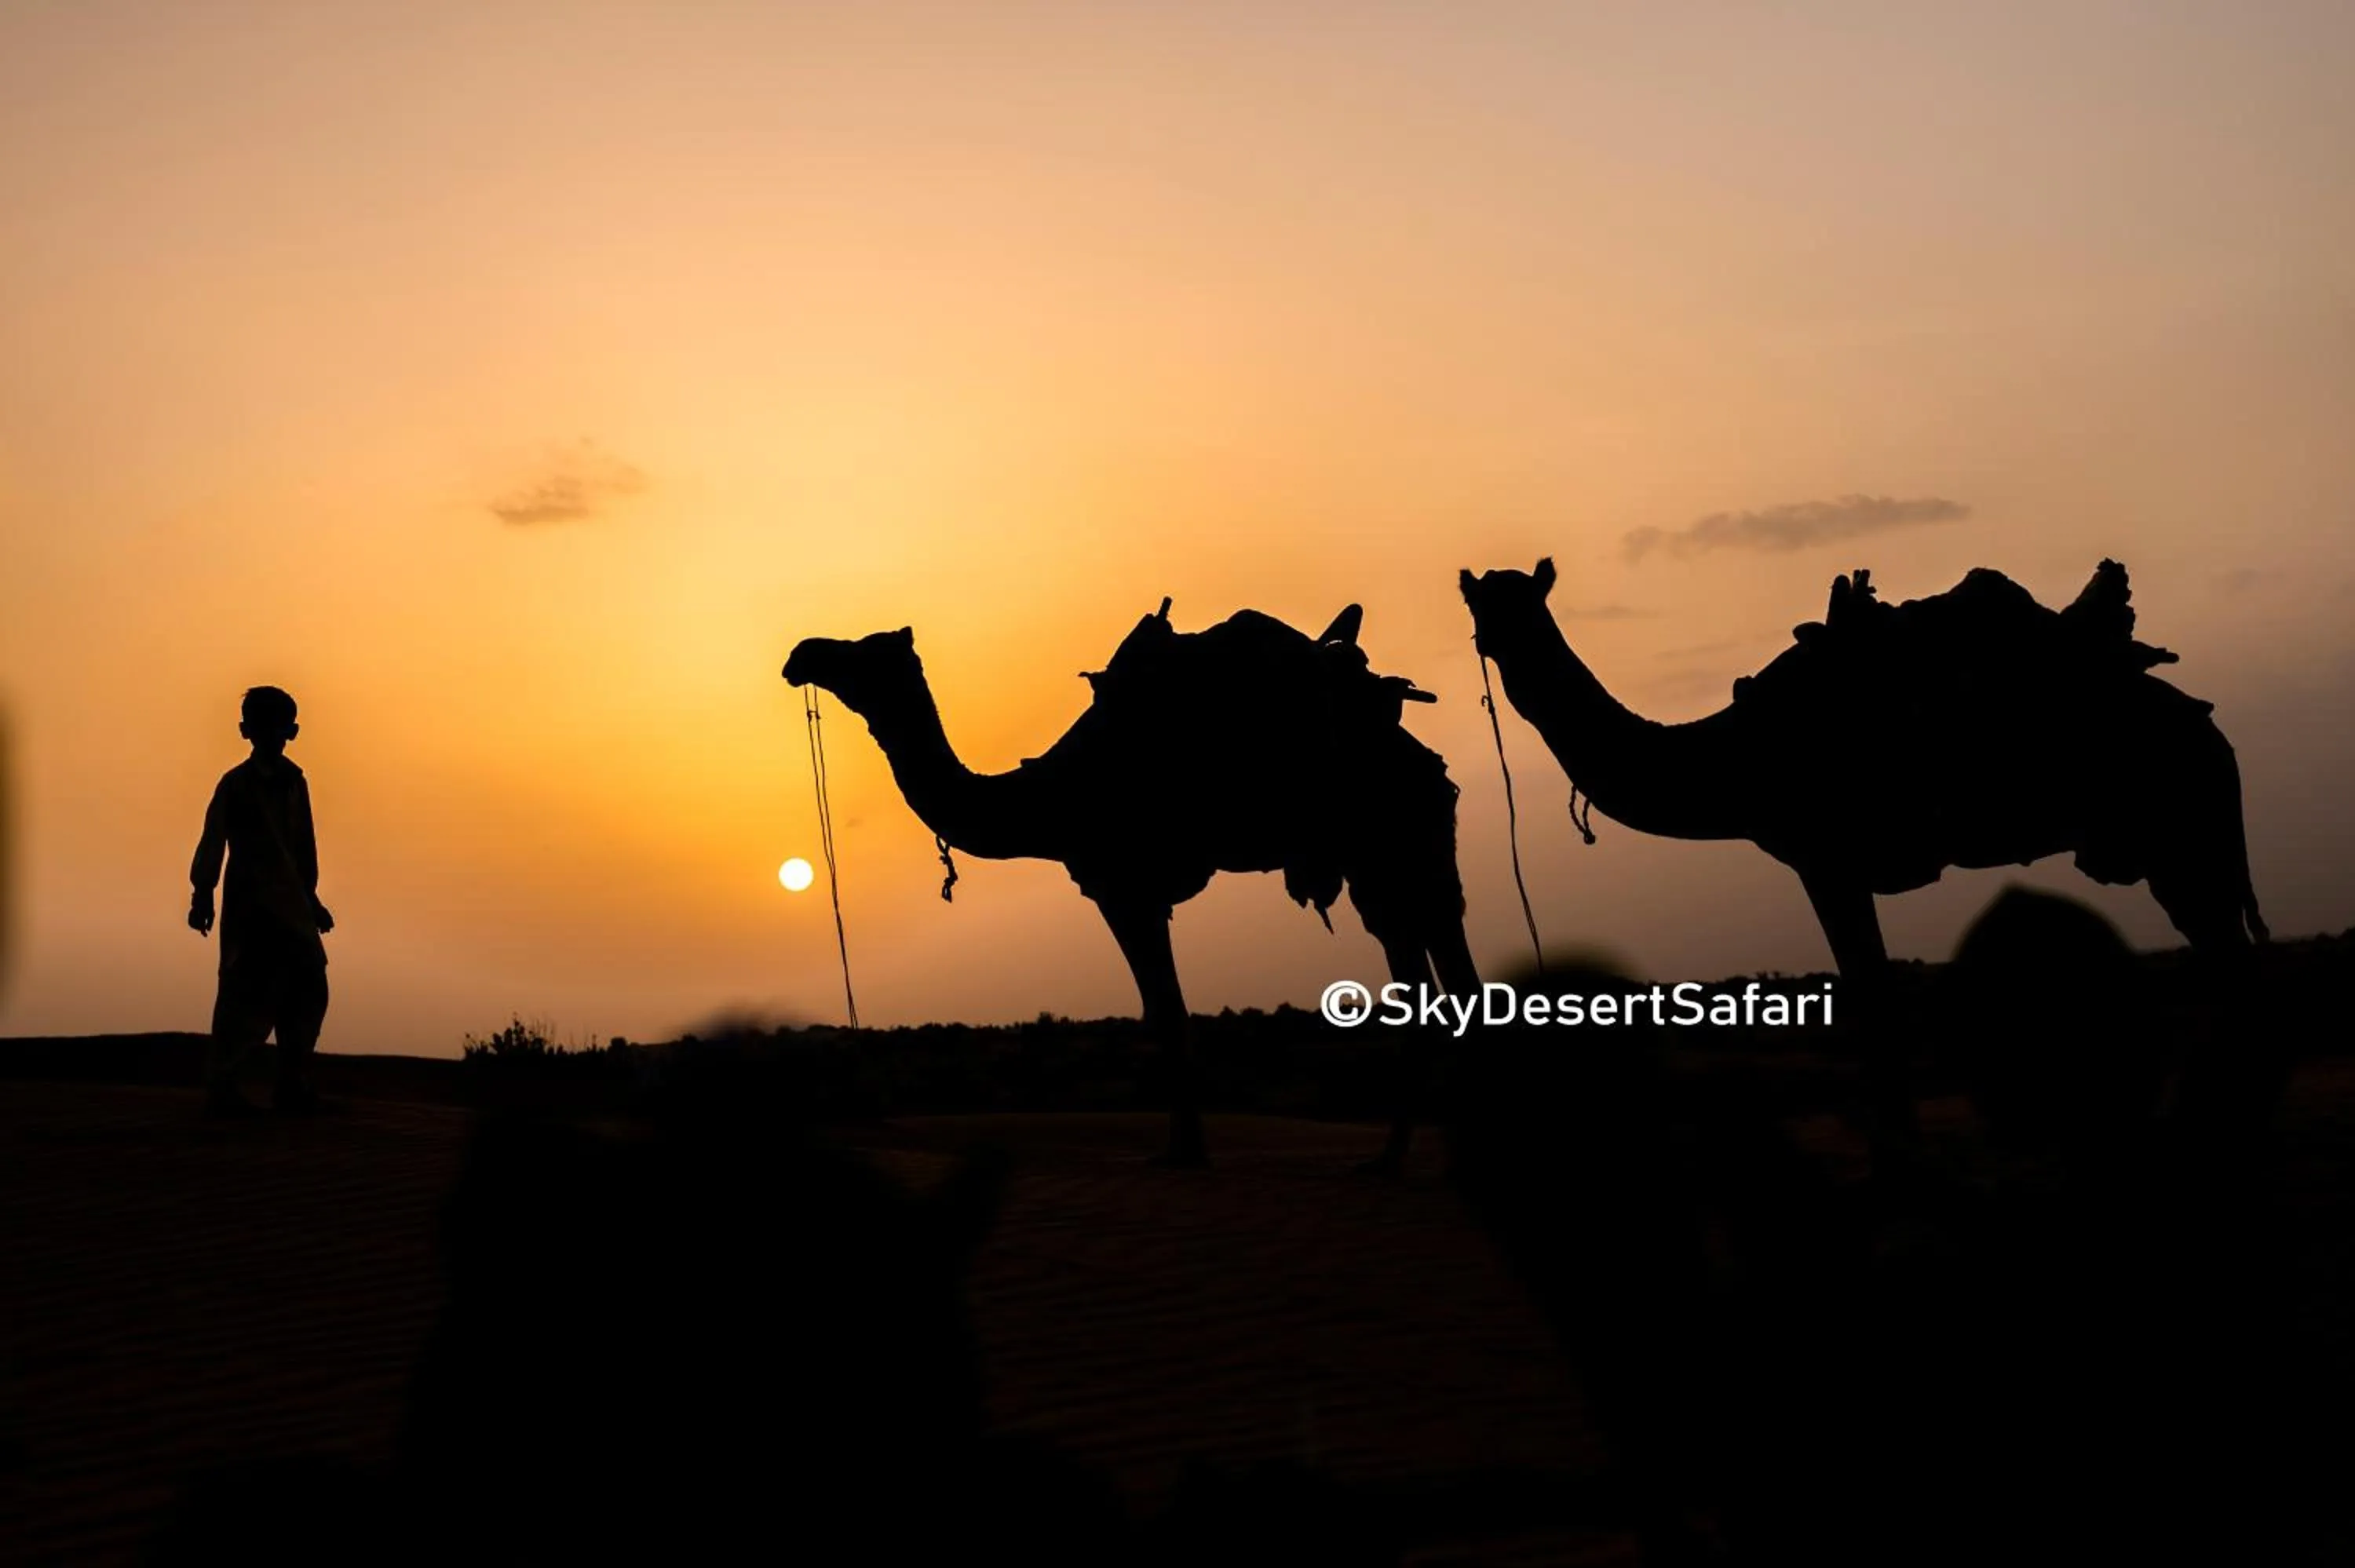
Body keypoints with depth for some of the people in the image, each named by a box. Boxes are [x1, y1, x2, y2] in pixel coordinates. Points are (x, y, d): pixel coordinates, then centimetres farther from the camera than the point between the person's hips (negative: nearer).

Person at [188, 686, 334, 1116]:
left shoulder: (293, 783, 12)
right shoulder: (235, 785, -6)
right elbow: (212, 842, -11)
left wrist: (310, 898, 20)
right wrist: (203, 895, -19)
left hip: (291, 906, 7)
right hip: (249, 905, -7)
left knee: (307, 992, 4)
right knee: (247, 996, -11)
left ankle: (290, 1084, 13)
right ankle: (221, 1088, -4)